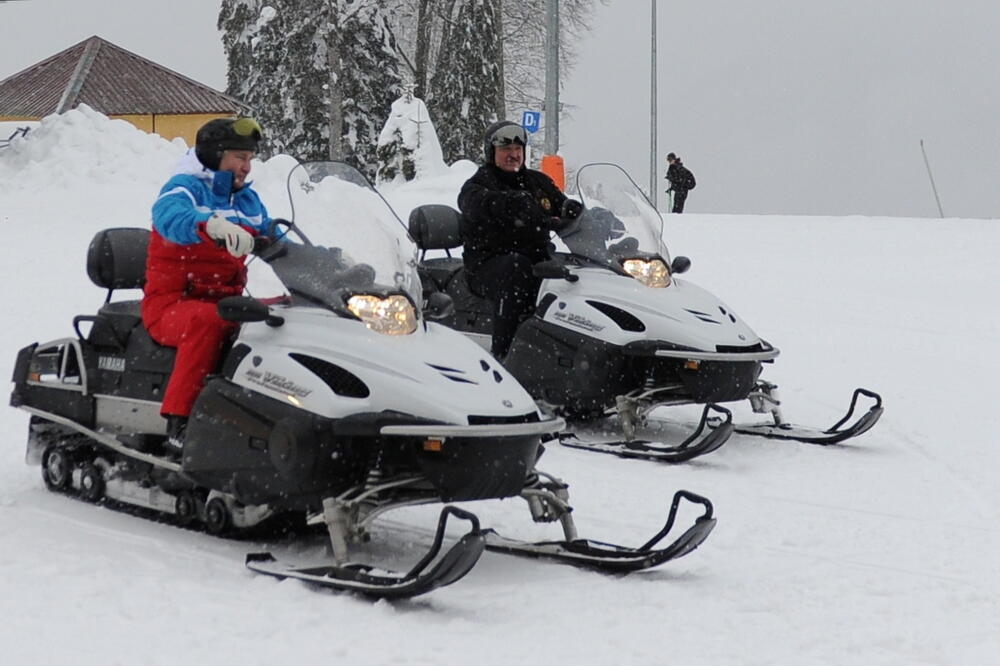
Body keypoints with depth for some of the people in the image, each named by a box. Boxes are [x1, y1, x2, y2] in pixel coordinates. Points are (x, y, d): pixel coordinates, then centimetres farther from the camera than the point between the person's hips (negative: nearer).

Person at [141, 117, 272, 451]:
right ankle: (179, 422, -38)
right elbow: (170, 216, -31)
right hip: (171, 305, -7)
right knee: (206, 320, -40)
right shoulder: (185, 188, -7)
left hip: (227, 302, 7)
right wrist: (212, 224, -53)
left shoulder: (248, 200, 17)